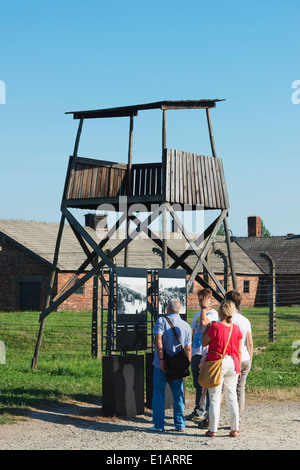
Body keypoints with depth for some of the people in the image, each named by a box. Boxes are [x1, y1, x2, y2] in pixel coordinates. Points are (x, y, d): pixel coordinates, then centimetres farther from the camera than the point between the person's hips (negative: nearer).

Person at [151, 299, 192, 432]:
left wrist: (161, 359, -17)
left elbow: (158, 340, -19)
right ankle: (179, 424, 12)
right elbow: (188, 349, 5)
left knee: (158, 395, 5)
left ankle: (159, 425, 5)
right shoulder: (186, 326, 5)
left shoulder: (162, 321, -6)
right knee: (179, 395, 12)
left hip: (161, 366, -3)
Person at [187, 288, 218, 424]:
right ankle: (199, 411, 25)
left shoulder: (213, 313, -6)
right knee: (197, 384, 15)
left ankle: (209, 416, -6)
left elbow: (203, 322, -25)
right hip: (196, 353, 8)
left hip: (207, 353, -8)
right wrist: (190, 350, 20)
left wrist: (204, 307, -14)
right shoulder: (197, 314, 18)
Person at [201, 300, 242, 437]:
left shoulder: (215, 327, -14)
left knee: (214, 398, 2)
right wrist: (238, 367, 16)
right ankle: (234, 429, 13)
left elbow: (204, 342, -3)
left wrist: (207, 327, 7)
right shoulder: (236, 329, 1)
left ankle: (213, 430, 3)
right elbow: (239, 351, 6)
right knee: (232, 397, 11)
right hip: (232, 364, 4)